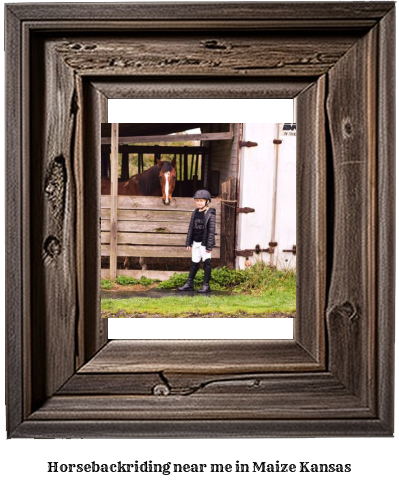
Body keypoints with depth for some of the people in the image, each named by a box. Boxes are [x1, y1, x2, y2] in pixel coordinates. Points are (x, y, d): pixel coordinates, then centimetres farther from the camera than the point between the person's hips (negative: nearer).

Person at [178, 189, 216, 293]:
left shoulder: (210, 214, -9)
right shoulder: (195, 213, 8)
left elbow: (211, 231, -12)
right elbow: (191, 228, 12)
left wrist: (209, 246, -15)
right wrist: (188, 243, 9)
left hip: (204, 243, -6)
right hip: (195, 243, 6)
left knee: (207, 263, 1)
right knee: (194, 263, 13)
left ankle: (206, 285, 8)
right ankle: (189, 284, 19)